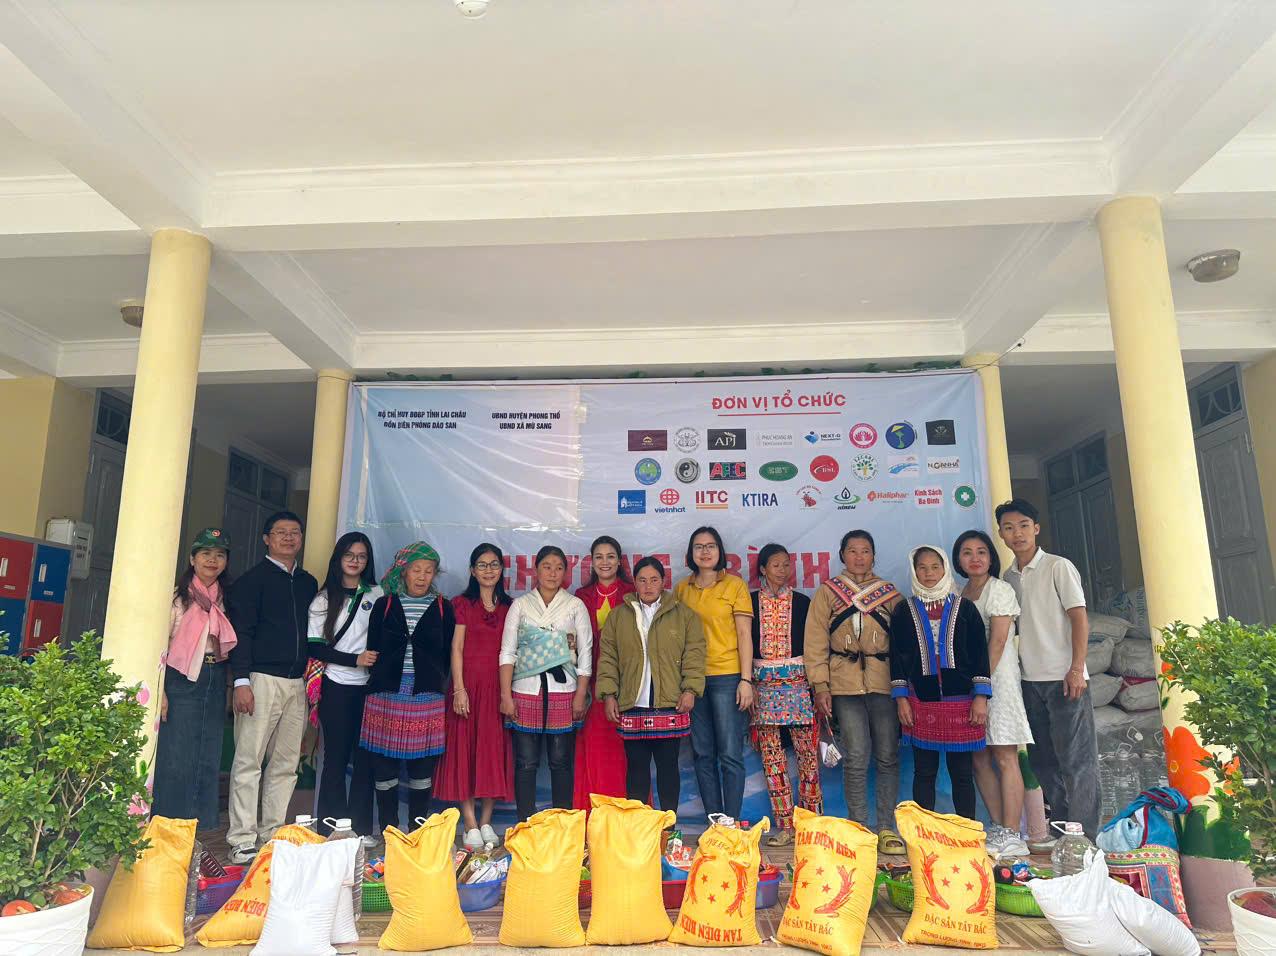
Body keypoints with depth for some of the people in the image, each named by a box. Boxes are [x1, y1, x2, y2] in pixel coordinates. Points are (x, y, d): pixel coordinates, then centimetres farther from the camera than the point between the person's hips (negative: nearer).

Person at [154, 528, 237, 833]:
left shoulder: (225, 599, 13)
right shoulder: (178, 595, -2)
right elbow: (159, 644, -6)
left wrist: (229, 686, 10)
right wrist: (160, 691, -13)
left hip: (216, 681, 5)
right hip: (182, 680, -5)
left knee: (208, 759, 7)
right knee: (175, 757, -4)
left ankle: (199, 830, 16)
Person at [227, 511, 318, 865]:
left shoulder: (308, 583, 16)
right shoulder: (253, 579, 1)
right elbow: (240, 632, -5)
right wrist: (241, 680, -13)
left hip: (297, 683, 5)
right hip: (262, 679, -5)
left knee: (286, 763, 7)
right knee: (249, 760, -3)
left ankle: (273, 834, 16)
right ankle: (242, 839, 4)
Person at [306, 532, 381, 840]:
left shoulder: (376, 594, 9)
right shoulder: (325, 598, 4)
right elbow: (315, 647, -2)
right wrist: (356, 660, -12)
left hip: (368, 687, 2)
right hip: (336, 687, -2)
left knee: (365, 757, 2)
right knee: (336, 757, 3)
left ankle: (361, 828, 12)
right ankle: (330, 829, 12)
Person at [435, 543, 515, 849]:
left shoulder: (509, 607, 10)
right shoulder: (462, 603, 3)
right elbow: (456, 648, -2)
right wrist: (459, 689, -10)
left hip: (498, 686, 3)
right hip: (469, 683, -2)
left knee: (495, 750, 4)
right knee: (465, 748, -1)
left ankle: (486, 822, 14)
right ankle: (470, 825, 6)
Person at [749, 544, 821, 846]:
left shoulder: (802, 602, 7)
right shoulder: (750, 602, 7)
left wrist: (816, 686, 2)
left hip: (798, 682, 0)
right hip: (763, 685, 1)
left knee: (807, 752, -3)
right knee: (772, 756, 2)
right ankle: (785, 825, 9)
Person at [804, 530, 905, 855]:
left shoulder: (890, 593, 14)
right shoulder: (827, 593, 9)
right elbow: (816, 642, 5)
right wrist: (820, 686, -3)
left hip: (884, 682, 2)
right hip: (845, 684, -1)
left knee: (888, 757, 2)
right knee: (856, 758, -3)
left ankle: (887, 828, 13)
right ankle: (859, 828, 8)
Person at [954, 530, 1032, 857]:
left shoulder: (999, 589, -5)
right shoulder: (960, 595, 15)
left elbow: (998, 641, -12)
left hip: (998, 677, -7)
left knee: (1004, 757, -6)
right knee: (979, 759, 8)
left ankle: (1012, 837, -2)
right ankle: (998, 828, 17)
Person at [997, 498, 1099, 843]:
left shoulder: (1058, 567, -4)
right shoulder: (1009, 576, 13)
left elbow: (1079, 619, -9)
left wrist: (1077, 669, -16)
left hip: (1063, 677, -6)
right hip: (1030, 679, 6)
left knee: (1075, 759, -2)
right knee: (1043, 759, 12)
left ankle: (1085, 837, 6)